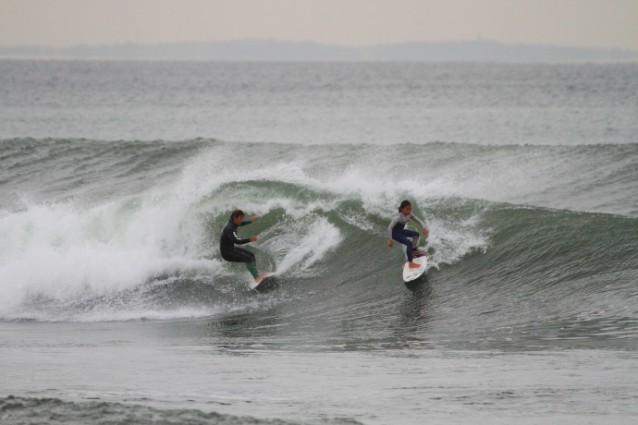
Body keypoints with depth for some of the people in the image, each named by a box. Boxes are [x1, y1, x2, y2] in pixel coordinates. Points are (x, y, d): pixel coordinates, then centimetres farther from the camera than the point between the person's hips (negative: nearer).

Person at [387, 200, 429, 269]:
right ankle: (410, 263, -25)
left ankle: (414, 250, 44)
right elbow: (390, 228, -34)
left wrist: (425, 228, -25)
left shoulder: (409, 215, -10)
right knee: (409, 243, -25)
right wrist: (390, 240, -31)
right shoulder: (398, 217, -33)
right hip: (395, 233, -9)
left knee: (416, 234, 22)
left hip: (400, 230, 9)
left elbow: (419, 221, -5)